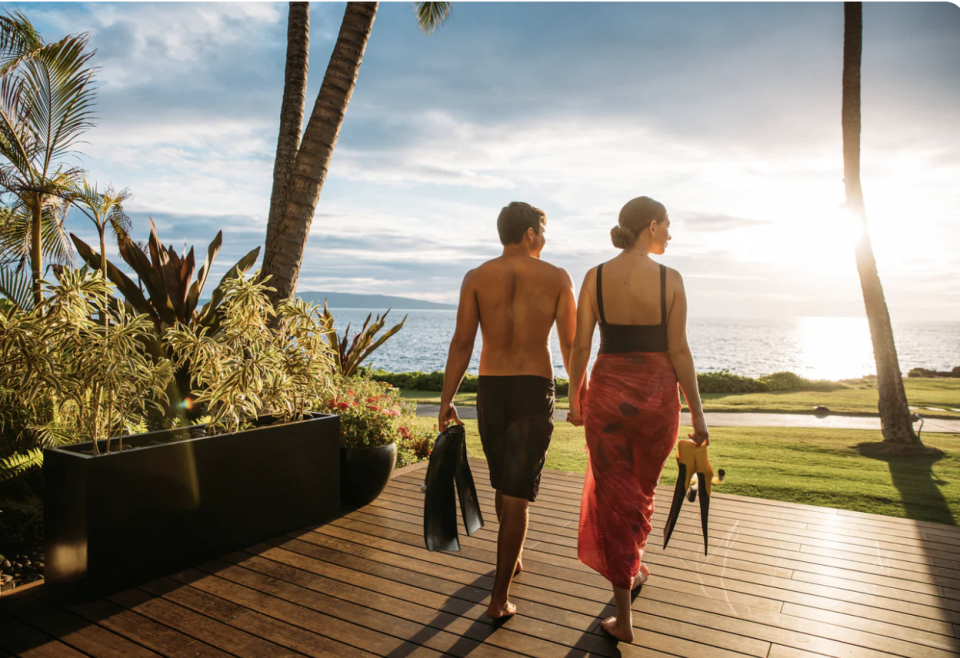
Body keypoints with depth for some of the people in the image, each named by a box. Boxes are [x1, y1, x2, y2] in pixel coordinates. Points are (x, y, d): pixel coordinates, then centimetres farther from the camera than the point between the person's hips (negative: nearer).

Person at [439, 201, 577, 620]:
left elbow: (462, 342, -5)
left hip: (490, 388, 3)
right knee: (518, 493, 2)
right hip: (535, 389, -2)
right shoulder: (557, 278, -1)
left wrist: (446, 400, 0)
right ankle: (499, 597, 3)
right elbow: (570, 345, 0)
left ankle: (511, 559, 43)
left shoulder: (476, 278, 1)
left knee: (503, 482, 22)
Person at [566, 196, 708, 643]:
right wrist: (697, 413, 0)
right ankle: (634, 568, 46)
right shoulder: (670, 279, -8)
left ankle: (624, 619, 13)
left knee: (613, 493, 9)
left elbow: (580, 346, -3)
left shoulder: (596, 277, -3)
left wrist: (575, 400, 9)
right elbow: (678, 351, -9)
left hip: (608, 391, 1)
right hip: (657, 393, 0)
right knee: (643, 489, 23)